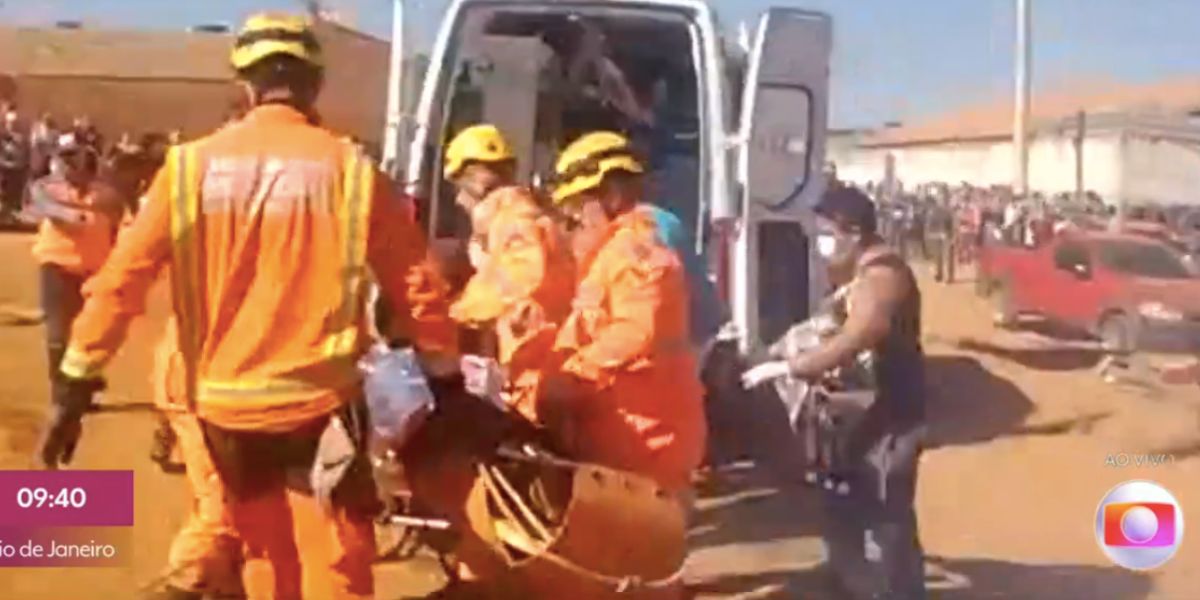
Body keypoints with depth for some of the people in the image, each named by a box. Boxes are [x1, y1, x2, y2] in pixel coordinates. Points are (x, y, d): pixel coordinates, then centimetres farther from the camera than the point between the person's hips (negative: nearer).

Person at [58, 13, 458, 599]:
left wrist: (81, 368, 8)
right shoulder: (351, 170, -6)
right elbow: (414, 282, -1)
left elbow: (122, 277, -3)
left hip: (226, 402, 3)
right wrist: (443, 364, 13)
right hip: (320, 401, -3)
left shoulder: (192, 166, -4)